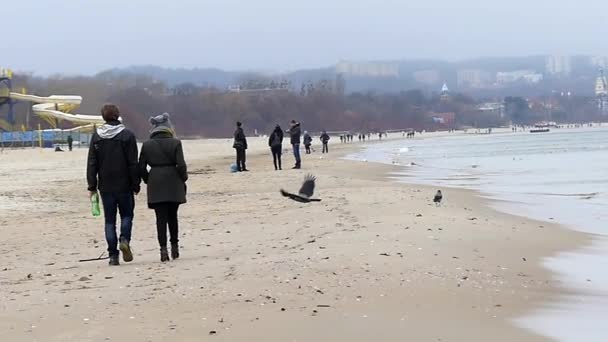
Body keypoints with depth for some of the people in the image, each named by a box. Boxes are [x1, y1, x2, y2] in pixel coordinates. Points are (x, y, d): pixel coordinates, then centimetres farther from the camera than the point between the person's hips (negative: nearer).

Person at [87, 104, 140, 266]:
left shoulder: (96, 136, 2)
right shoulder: (127, 135, -5)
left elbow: (92, 163, 2)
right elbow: (133, 163, -6)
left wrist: (92, 186, 6)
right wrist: (136, 185, 1)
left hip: (105, 186, 2)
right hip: (124, 185, -2)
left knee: (109, 220, 7)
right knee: (126, 214, 14)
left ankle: (113, 255, 2)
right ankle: (125, 239, -13)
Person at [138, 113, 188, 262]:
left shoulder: (147, 145, 0)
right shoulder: (175, 143, -5)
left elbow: (141, 168, 1)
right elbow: (181, 165, -9)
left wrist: (148, 180, 16)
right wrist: (183, 179, 7)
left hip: (155, 186, 0)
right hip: (173, 185, 0)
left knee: (161, 218, 1)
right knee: (172, 216, 14)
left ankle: (163, 248, -10)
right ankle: (174, 247, 20)